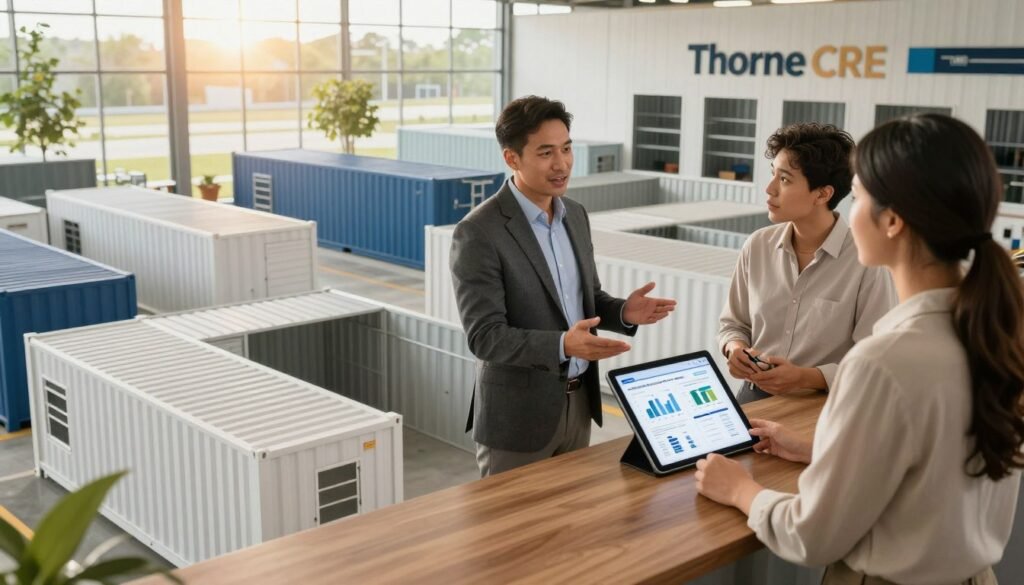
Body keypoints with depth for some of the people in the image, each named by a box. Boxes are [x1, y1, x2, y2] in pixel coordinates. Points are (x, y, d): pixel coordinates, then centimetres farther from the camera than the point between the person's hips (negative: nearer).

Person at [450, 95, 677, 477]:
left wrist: (624, 312, -7)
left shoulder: (575, 215, 6)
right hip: (518, 414, -7)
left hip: (578, 402, 7)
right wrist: (562, 345, -35)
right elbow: (485, 336, -21)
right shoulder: (479, 233, -18)